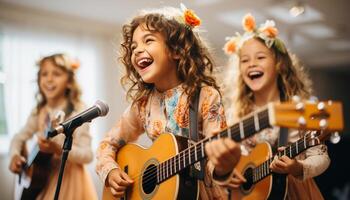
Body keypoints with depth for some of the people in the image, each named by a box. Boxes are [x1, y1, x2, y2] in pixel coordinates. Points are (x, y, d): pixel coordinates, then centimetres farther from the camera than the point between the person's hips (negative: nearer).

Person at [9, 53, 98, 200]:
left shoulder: (78, 111, -15)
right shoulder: (39, 112, 1)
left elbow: (87, 155, -18)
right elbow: (19, 138, 12)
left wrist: (58, 149, -31)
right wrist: (15, 155, -7)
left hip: (69, 178, -4)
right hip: (43, 178, 5)